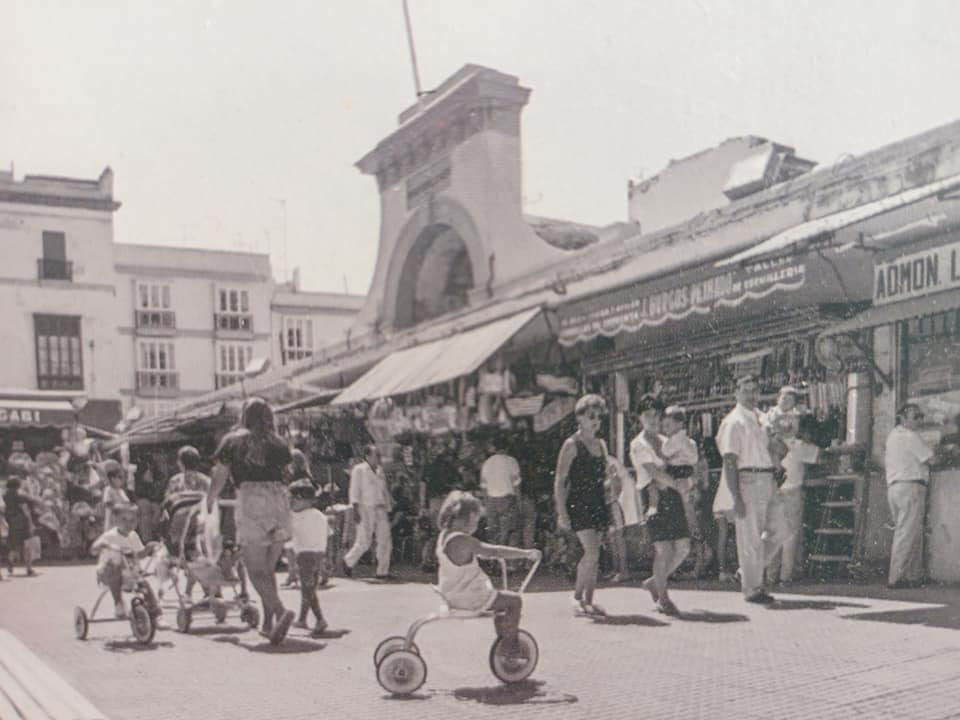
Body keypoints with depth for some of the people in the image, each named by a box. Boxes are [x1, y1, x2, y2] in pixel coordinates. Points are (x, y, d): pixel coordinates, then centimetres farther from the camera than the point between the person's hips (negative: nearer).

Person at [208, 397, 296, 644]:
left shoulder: (233, 440, 10)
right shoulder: (278, 444, 17)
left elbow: (219, 478, 11)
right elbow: (288, 473, 12)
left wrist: (208, 506, 24)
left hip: (251, 503, -4)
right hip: (280, 500, 4)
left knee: (256, 570, -3)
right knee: (268, 568, 16)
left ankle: (281, 611, -25)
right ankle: (268, 623, 16)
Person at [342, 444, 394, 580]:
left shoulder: (379, 470, 16)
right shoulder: (359, 470, -3)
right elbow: (354, 490, -7)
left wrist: (389, 506, 15)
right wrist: (355, 509, -15)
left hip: (381, 510, 6)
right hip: (366, 509, -6)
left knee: (385, 541, 0)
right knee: (364, 542, -5)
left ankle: (382, 571, 6)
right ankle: (348, 561, 19)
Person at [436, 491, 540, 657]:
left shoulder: (444, 535, 5)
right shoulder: (462, 540, -25)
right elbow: (495, 551, -25)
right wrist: (526, 553, -20)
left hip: (451, 593, 10)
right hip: (467, 598, -10)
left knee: (500, 598, 29)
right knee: (515, 600, -1)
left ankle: (503, 640, 39)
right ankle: (511, 645, 9)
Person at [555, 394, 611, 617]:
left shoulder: (601, 444, 14)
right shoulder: (572, 444, -6)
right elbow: (559, 481, -8)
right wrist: (562, 512, -14)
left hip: (598, 503, 6)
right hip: (579, 504, -6)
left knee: (593, 555, 6)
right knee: (592, 553, -13)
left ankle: (588, 600, 12)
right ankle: (577, 597, 0)